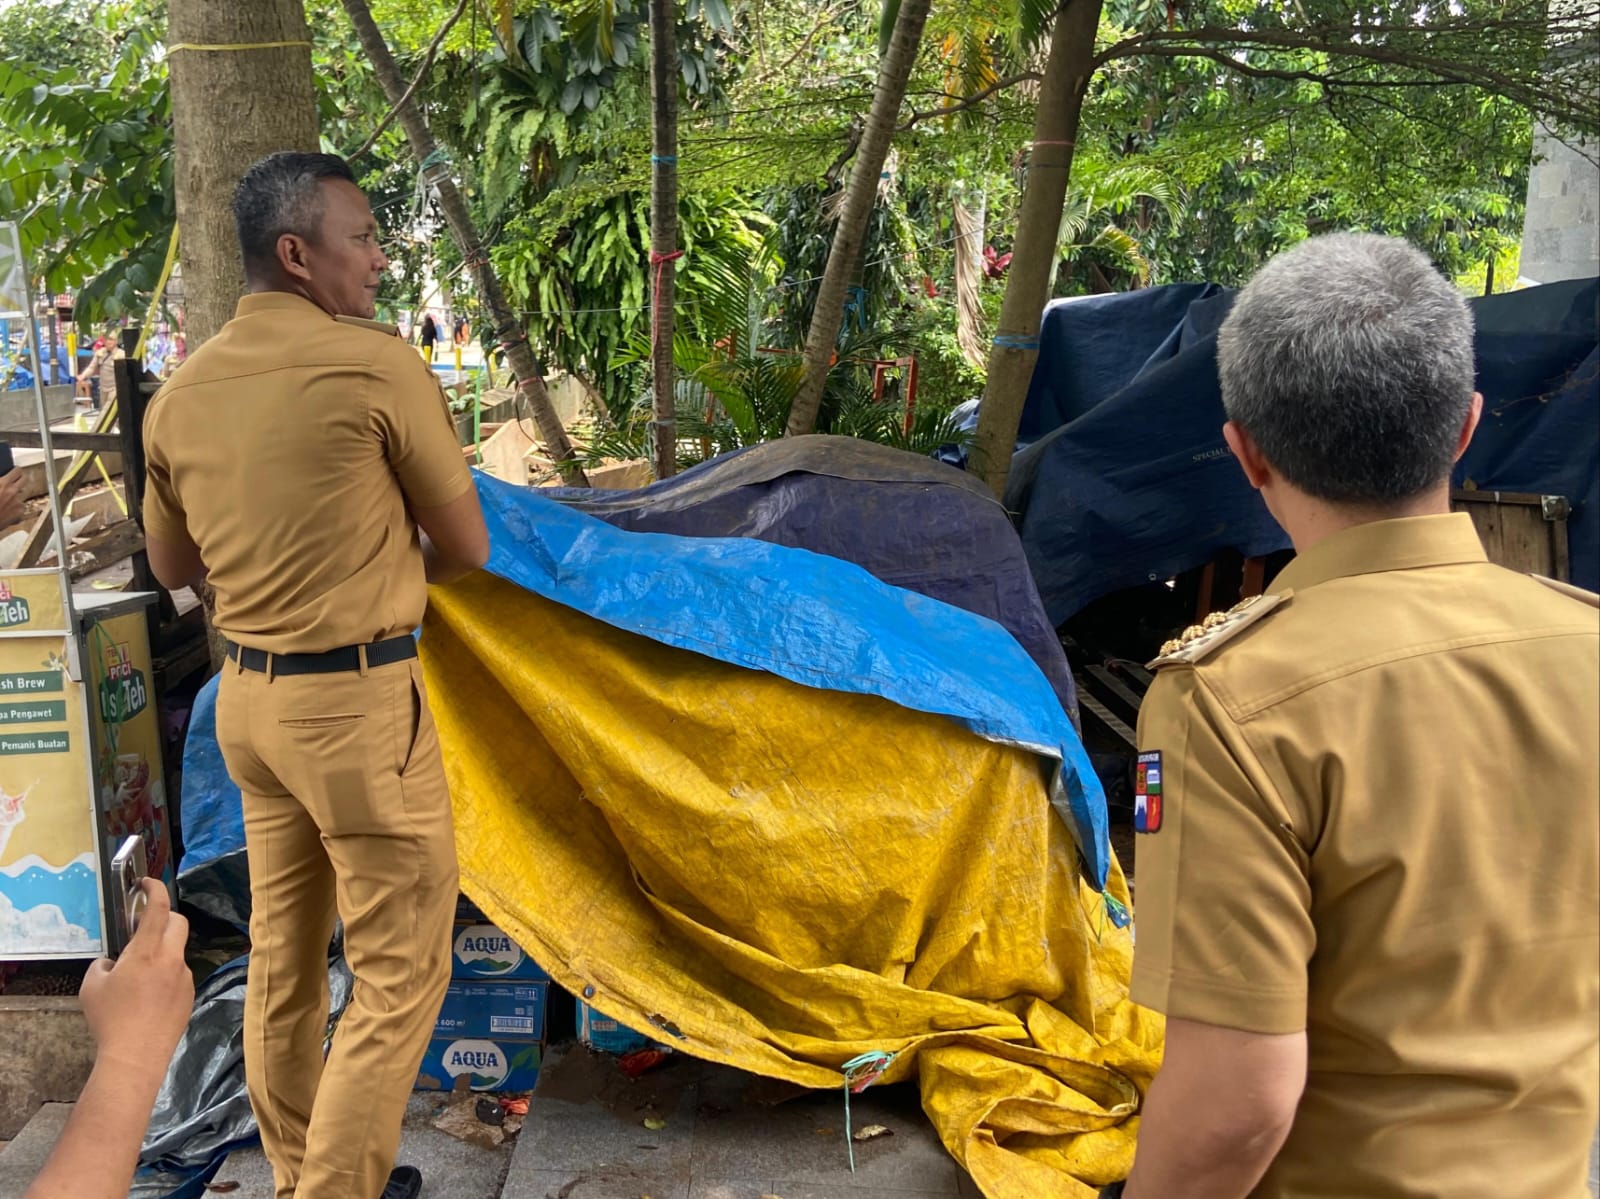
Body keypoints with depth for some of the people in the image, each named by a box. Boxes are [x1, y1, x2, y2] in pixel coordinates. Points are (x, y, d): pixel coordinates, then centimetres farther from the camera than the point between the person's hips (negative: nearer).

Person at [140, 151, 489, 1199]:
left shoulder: (180, 395, 5)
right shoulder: (375, 363, -13)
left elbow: (174, 565, 18)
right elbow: (467, 550, -6)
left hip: (248, 697, 8)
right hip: (359, 702, -8)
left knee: (284, 958, 18)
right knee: (399, 976, 3)